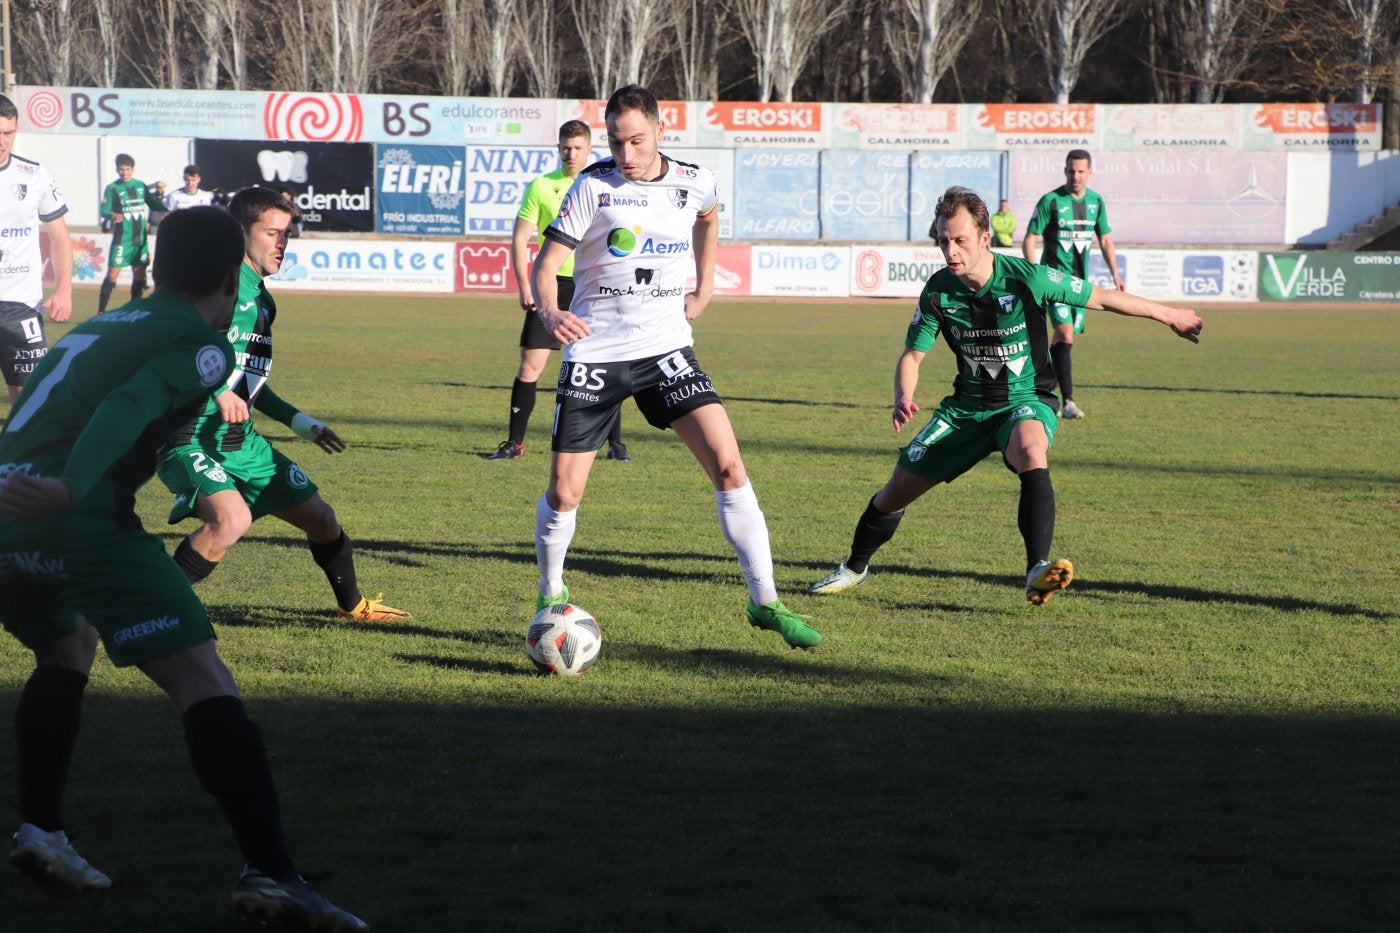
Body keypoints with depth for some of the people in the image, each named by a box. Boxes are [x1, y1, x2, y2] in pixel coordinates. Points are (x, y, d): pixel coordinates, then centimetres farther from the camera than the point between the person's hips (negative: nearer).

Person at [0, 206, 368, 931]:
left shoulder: (94, 328, 29)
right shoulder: (201, 342, 6)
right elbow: (129, 406, -14)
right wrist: (69, 487, -28)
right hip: (83, 519, -8)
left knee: (66, 648, 34)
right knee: (205, 684, -6)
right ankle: (269, 871, -16)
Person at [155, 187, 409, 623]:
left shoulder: (263, 300, 15)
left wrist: (299, 422, 26)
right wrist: (218, 391, -32)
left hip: (243, 441, 9)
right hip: (191, 437, -9)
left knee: (321, 517, 13)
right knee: (232, 519, -33)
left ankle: (351, 604, 38)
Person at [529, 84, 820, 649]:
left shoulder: (694, 184, 1)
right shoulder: (593, 187, -9)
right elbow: (546, 264, -12)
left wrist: (703, 290, 18)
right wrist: (550, 313, -33)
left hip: (666, 348, 2)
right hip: (595, 353, -2)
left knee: (728, 464, -13)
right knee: (564, 493, -2)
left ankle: (764, 601, -6)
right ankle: (550, 598, 24)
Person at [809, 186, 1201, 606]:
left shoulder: (1026, 278, -20)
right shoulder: (939, 291, -10)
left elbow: (1102, 298, -8)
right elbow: (912, 355, 1)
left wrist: (1170, 315, 2)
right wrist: (903, 398, -22)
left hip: (1026, 401, -4)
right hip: (967, 407, 4)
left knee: (1031, 451, -39)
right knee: (899, 487, 6)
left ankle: (1038, 571, -48)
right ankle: (855, 567, 34)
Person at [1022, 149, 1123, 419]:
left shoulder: (1096, 202, 7)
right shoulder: (1051, 201, -9)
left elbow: (1105, 239, 17)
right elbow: (1030, 239, -7)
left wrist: (1115, 274, 8)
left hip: (1080, 278, 6)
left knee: (1063, 337, 9)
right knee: (1065, 333, -18)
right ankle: (1068, 402, -21)